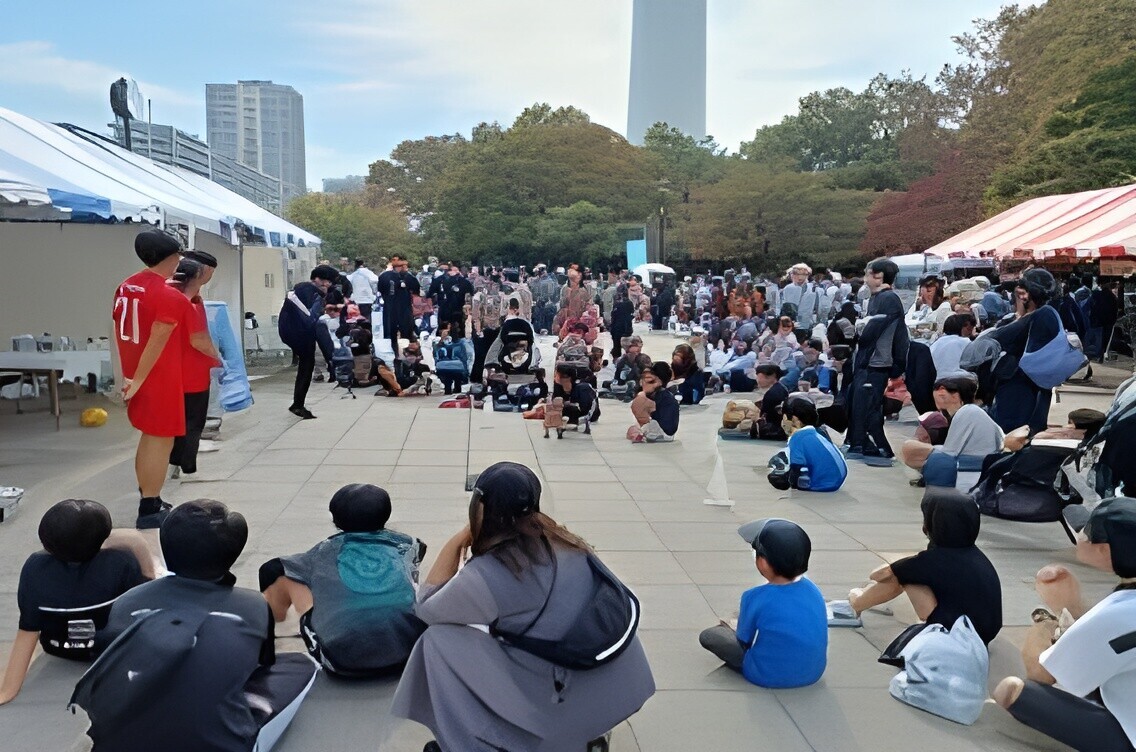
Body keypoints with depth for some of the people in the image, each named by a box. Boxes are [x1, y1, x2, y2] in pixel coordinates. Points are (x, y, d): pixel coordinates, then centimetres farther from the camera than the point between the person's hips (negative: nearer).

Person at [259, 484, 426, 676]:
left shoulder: (324, 551, 18)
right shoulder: (405, 545, 19)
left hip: (343, 660, -1)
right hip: (408, 651, 2)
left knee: (284, 576, 22)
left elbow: (270, 570, 32)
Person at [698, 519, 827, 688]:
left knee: (707, 636, 7)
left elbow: (745, 642, -7)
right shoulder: (813, 590, -7)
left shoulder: (754, 598, -21)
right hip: (813, 674, 5)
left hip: (769, 677, -5)